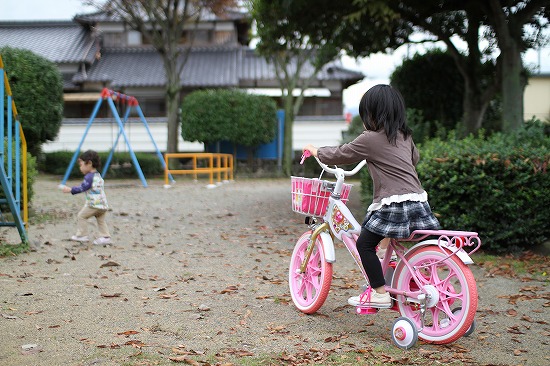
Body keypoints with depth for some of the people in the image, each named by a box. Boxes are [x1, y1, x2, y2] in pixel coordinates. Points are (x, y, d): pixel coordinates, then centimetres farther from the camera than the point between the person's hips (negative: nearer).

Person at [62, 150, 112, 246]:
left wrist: (70, 190, -8)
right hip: (103, 203, 8)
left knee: (81, 216, 5)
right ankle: (105, 237, 7)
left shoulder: (89, 176, -10)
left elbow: (82, 188, -14)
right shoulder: (98, 176, 18)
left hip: (93, 204, -8)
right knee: (101, 220, 16)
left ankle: (82, 235, 6)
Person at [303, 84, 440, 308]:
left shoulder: (370, 139, -5)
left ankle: (379, 293, 2)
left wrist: (316, 152, 22)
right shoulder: (405, 137, 16)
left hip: (393, 204, -7)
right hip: (418, 202, 7)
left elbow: (340, 155, 5)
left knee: (365, 244, 3)